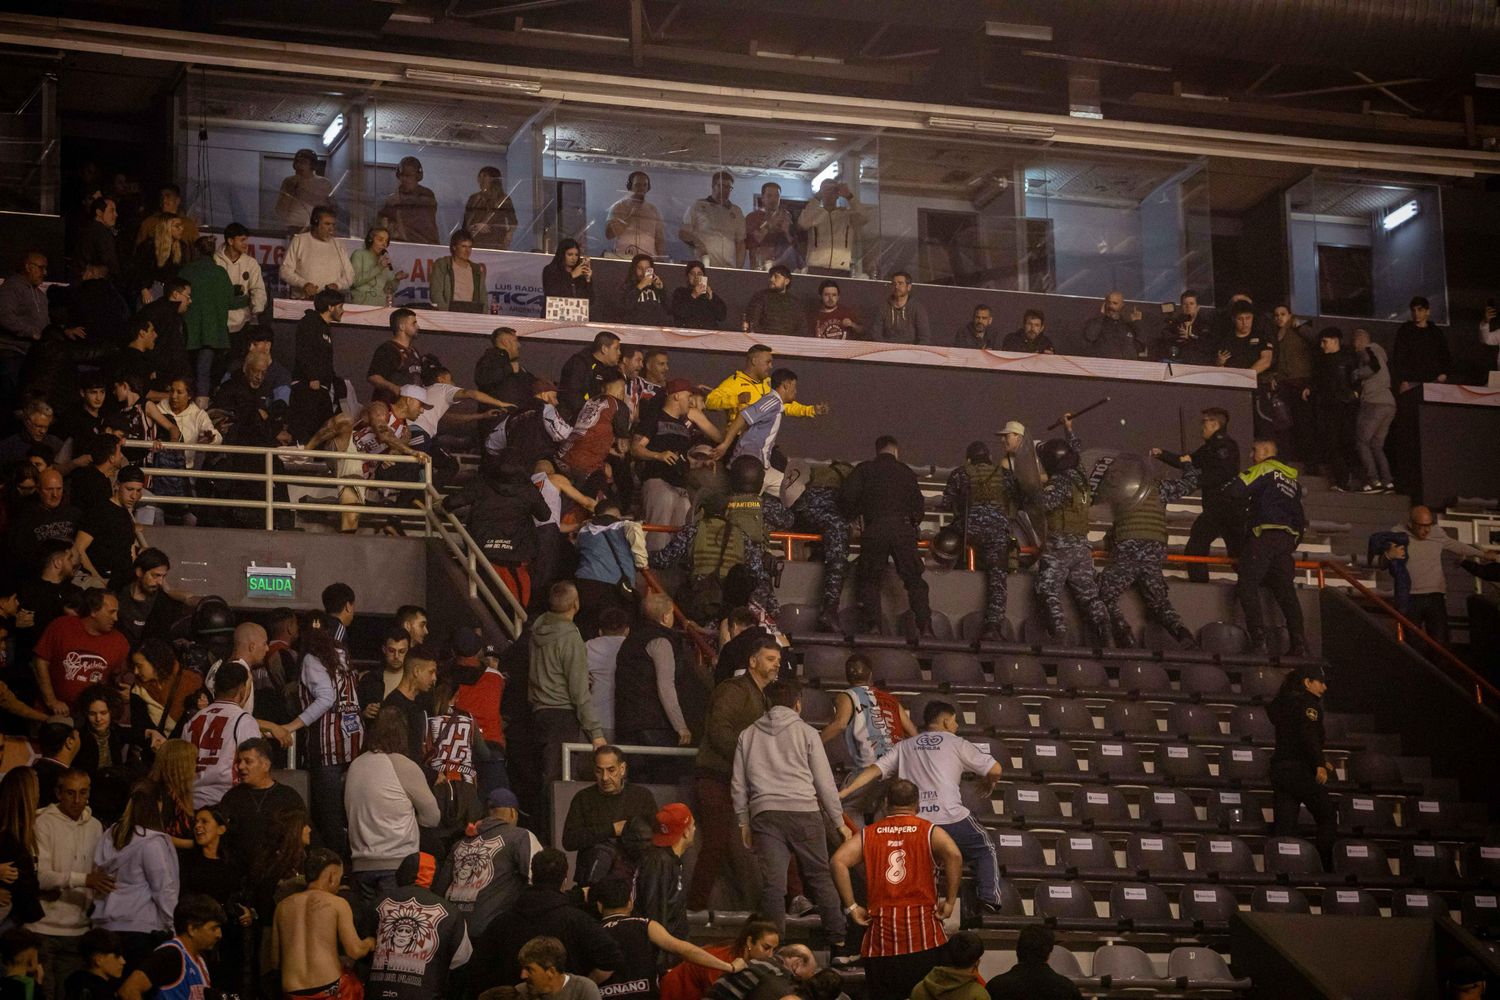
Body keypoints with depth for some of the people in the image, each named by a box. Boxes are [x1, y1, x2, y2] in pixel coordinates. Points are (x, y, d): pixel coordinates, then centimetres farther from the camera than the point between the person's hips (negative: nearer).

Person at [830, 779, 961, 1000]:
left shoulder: (868, 834, 8)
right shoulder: (930, 831, 3)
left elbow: (838, 861, -8)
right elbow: (954, 855, -17)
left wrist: (851, 907, -3)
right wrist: (949, 902, -9)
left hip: (880, 934, 1)